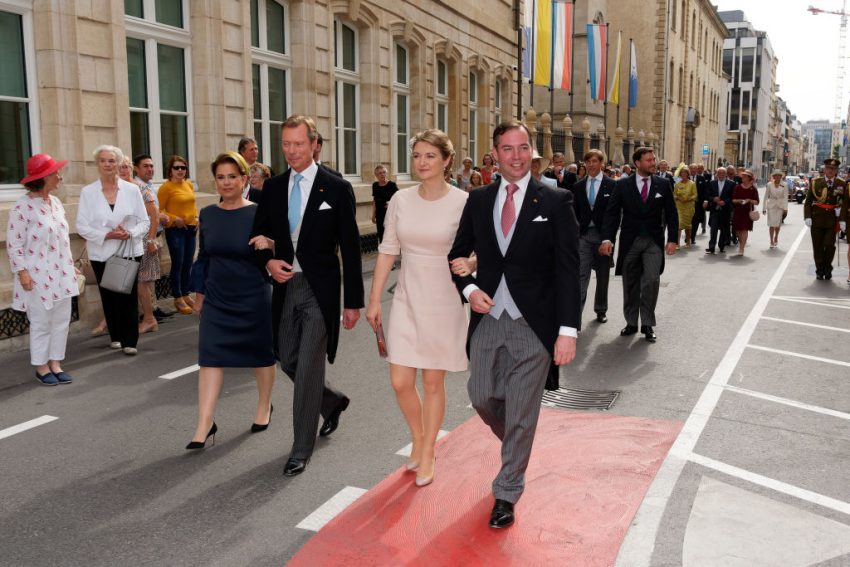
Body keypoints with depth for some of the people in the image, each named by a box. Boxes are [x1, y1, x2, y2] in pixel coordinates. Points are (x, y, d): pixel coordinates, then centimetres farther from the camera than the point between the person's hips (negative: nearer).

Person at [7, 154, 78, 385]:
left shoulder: (56, 203, 9)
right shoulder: (22, 206, -14)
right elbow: (14, 243, -13)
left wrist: (71, 265, 17)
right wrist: (21, 271, -16)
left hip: (60, 273, 7)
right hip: (38, 275, -7)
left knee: (62, 320, 8)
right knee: (41, 322, 1)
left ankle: (55, 363, 19)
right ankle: (41, 367, 15)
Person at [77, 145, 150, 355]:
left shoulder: (132, 190, 2)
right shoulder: (87, 192, 1)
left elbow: (145, 222, 3)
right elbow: (81, 226, -3)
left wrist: (130, 233, -17)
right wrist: (107, 235, -16)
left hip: (129, 251, -1)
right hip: (101, 254, 1)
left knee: (128, 297, -4)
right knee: (108, 297, 9)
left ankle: (130, 341, 2)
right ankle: (115, 336, 25)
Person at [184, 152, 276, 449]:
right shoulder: (207, 215, 3)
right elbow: (203, 257, 13)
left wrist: (267, 247, -29)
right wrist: (199, 293, 14)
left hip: (253, 299, -3)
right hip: (217, 299, 3)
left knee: (260, 354, 12)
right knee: (210, 357, -3)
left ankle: (264, 407, 34)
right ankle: (205, 424, 1)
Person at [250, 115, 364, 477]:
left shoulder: (336, 188, -6)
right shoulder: (273, 188, 7)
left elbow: (350, 248, -5)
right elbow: (258, 236, 16)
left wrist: (353, 301, -6)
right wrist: (268, 261, -7)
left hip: (319, 289, -5)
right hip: (286, 287, 5)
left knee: (308, 369, -4)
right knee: (288, 361, 13)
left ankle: (301, 449, 11)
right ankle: (332, 402, 42)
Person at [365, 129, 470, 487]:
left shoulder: (462, 202, -9)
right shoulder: (401, 200, 0)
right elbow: (387, 252, 5)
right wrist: (374, 301, 4)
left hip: (443, 302, -3)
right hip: (406, 300, 3)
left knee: (433, 382, 8)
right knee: (400, 382, 3)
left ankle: (427, 455, 27)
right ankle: (418, 438, 32)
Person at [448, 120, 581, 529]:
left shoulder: (555, 201, -4)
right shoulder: (478, 200, 7)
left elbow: (568, 270, -8)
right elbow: (458, 254, 16)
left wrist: (567, 330, -14)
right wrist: (469, 289, -4)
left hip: (533, 324, -4)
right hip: (487, 319, 4)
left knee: (521, 413, 4)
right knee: (482, 397, 12)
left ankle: (506, 494, 22)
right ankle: (516, 446, 44)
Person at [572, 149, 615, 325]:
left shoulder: (611, 185, -1)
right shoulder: (578, 186, 8)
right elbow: (575, 212, 11)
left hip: (603, 235, -1)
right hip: (583, 235, 1)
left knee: (603, 276, 11)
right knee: (581, 275, -8)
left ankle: (601, 310, 25)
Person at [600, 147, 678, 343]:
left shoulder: (663, 184, 4)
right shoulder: (623, 185, 0)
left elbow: (671, 213, 5)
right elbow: (612, 213, -3)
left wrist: (672, 239, -5)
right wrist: (607, 239, -14)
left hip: (654, 241, 0)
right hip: (630, 241, 0)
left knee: (651, 281, -12)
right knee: (630, 284, 8)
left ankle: (647, 324, 1)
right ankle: (631, 322, 21)